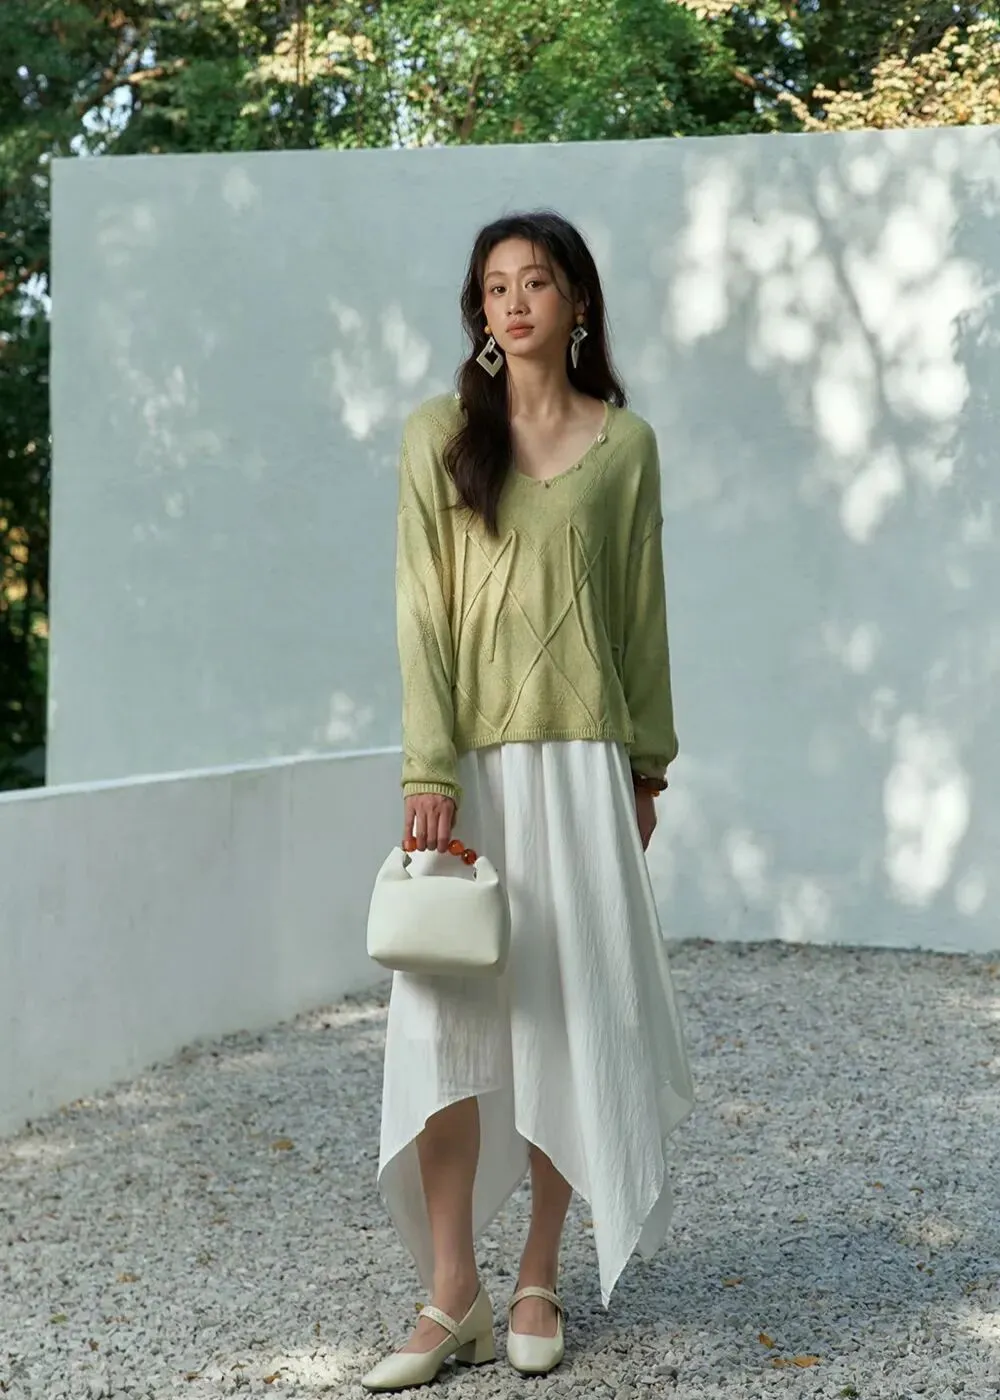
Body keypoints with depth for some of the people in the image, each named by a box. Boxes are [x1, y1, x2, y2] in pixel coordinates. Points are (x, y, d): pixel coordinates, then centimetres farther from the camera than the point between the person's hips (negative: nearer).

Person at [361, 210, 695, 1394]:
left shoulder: (625, 444, 6)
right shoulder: (439, 436, 2)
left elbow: (641, 611, 10)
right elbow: (422, 610, -4)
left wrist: (647, 762, 9)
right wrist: (429, 773, -12)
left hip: (581, 761, 1)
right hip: (469, 758, 0)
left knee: (566, 1013, 2)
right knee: (445, 1014, -5)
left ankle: (539, 1283, 14)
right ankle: (452, 1296, 3)